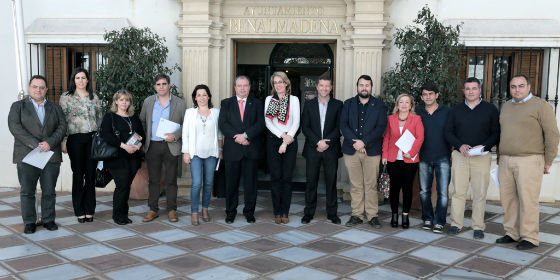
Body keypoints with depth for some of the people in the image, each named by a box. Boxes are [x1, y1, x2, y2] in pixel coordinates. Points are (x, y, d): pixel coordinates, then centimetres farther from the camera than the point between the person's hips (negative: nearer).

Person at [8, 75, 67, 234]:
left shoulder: (55, 108, 16)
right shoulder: (18, 106, 9)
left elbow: (62, 127, 5)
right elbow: (15, 127, -5)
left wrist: (49, 143, -13)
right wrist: (35, 144, -16)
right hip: (26, 156, -2)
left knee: (49, 191, 5)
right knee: (27, 191, 0)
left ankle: (48, 220, 15)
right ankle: (29, 222, 9)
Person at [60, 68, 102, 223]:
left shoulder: (94, 97, 11)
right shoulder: (66, 97, 3)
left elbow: (100, 119, 15)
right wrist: (63, 141, -6)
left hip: (93, 138, 2)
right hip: (75, 139, -2)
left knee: (91, 174, 3)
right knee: (78, 174, 1)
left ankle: (89, 210, 12)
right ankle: (79, 211, 11)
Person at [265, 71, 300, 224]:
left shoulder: (294, 99, 6)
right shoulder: (269, 99, 9)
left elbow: (296, 122, -2)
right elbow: (267, 121, 0)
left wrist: (286, 141, -11)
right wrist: (282, 135, -11)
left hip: (290, 141, -1)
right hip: (273, 141, 1)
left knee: (287, 177, 0)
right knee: (275, 177, 1)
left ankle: (285, 212, 8)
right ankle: (277, 212, 9)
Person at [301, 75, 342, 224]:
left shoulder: (338, 104, 6)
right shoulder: (309, 104, 8)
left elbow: (339, 127, 0)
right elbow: (305, 127, 0)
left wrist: (327, 142, -13)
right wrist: (318, 142, -11)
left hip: (331, 149, 0)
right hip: (312, 149, 0)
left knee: (331, 181, 4)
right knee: (311, 181, 4)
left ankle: (332, 213, 14)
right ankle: (309, 213, 13)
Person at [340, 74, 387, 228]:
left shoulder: (379, 105, 6)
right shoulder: (348, 104, 10)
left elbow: (381, 127, -4)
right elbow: (343, 125, 1)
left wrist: (364, 142, -14)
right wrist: (354, 142, -13)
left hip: (372, 151, -1)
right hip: (351, 151, 1)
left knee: (371, 185, 2)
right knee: (355, 185, 6)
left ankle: (372, 215, 10)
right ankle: (357, 214, 14)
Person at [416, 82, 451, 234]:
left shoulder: (447, 111, 1)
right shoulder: (418, 113, 7)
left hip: (443, 158, -2)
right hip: (424, 158, 3)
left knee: (443, 192, -5)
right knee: (424, 191, 8)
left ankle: (439, 222, 4)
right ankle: (427, 219, 21)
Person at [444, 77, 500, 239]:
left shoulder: (490, 109, 5)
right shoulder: (456, 110, 11)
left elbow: (497, 133, 3)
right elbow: (448, 132, 9)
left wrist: (484, 146, -13)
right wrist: (460, 145, -8)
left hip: (482, 157, -1)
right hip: (459, 156, 2)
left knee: (480, 193, 1)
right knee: (458, 191, 1)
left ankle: (478, 227, 9)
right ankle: (456, 224, 10)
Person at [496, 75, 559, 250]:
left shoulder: (540, 106, -6)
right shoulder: (506, 107, 15)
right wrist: (501, 158, 17)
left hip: (529, 161, -6)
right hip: (506, 162, 6)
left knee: (527, 200, -6)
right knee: (508, 199, 8)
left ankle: (530, 238, 3)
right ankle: (512, 234, 19)